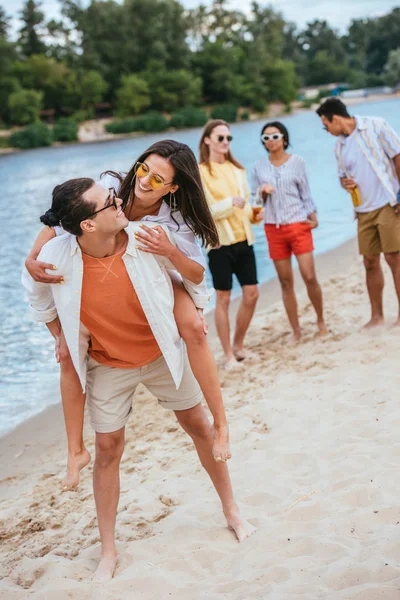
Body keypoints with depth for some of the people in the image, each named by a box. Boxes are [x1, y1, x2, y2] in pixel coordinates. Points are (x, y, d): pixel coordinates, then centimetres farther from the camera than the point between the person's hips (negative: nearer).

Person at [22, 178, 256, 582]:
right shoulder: (57, 257, -26)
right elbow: (38, 295, -1)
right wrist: (62, 336, 1)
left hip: (162, 354, 1)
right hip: (107, 365, -1)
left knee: (199, 426, 11)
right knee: (108, 449, 4)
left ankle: (231, 510, 34)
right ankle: (108, 551, 20)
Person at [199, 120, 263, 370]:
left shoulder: (237, 169, 11)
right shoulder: (200, 172, -5)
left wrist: (254, 214, -2)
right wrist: (231, 202, -24)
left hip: (244, 239, 5)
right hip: (220, 241, -5)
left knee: (251, 294, 5)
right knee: (224, 298, 2)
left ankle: (238, 345, 24)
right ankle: (228, 355, 11)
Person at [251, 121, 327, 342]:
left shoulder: (296, 161, 3)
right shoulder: (258, 167, 6)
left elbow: (306, 193, 6)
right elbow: (254, 200, 9)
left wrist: (313, 216, -3)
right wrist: (262, 192, -12)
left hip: (298, 225, -2)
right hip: (273, 228, 2)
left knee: (309, 277, -8)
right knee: (285, 282, 3)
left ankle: (321, 321, 14)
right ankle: (296, 332, 10)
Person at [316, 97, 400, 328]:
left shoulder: (375, 126, -6)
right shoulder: (340, 145, 11)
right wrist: (346, 183, -2)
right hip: (364, 210, 6)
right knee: (370, 262, 7)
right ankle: (377, 316, 16)